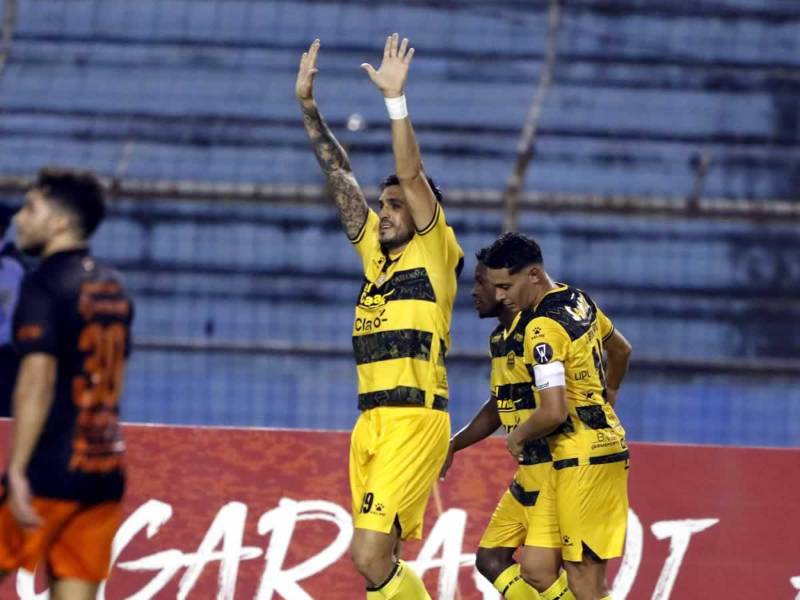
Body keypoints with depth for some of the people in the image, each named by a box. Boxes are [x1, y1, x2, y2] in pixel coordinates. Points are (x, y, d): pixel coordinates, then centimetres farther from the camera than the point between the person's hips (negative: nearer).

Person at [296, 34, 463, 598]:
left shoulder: (435, 252, -1)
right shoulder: (375, 251, 17)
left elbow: (412, 174, -12)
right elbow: (339, 175, 17)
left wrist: (395, 97, -18)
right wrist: (308, 105, 14)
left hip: (415, 420, -8)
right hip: (370, 421, 8)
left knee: (371, 555, -16)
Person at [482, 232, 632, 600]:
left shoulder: (543, 328, -17)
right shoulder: (580, 301, 12)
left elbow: (554, 412, -23)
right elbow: (621, 350, 30)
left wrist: (518, 436, -4)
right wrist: (606, 398, 47)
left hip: (582, 458, -10)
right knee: (536, 569, 7)